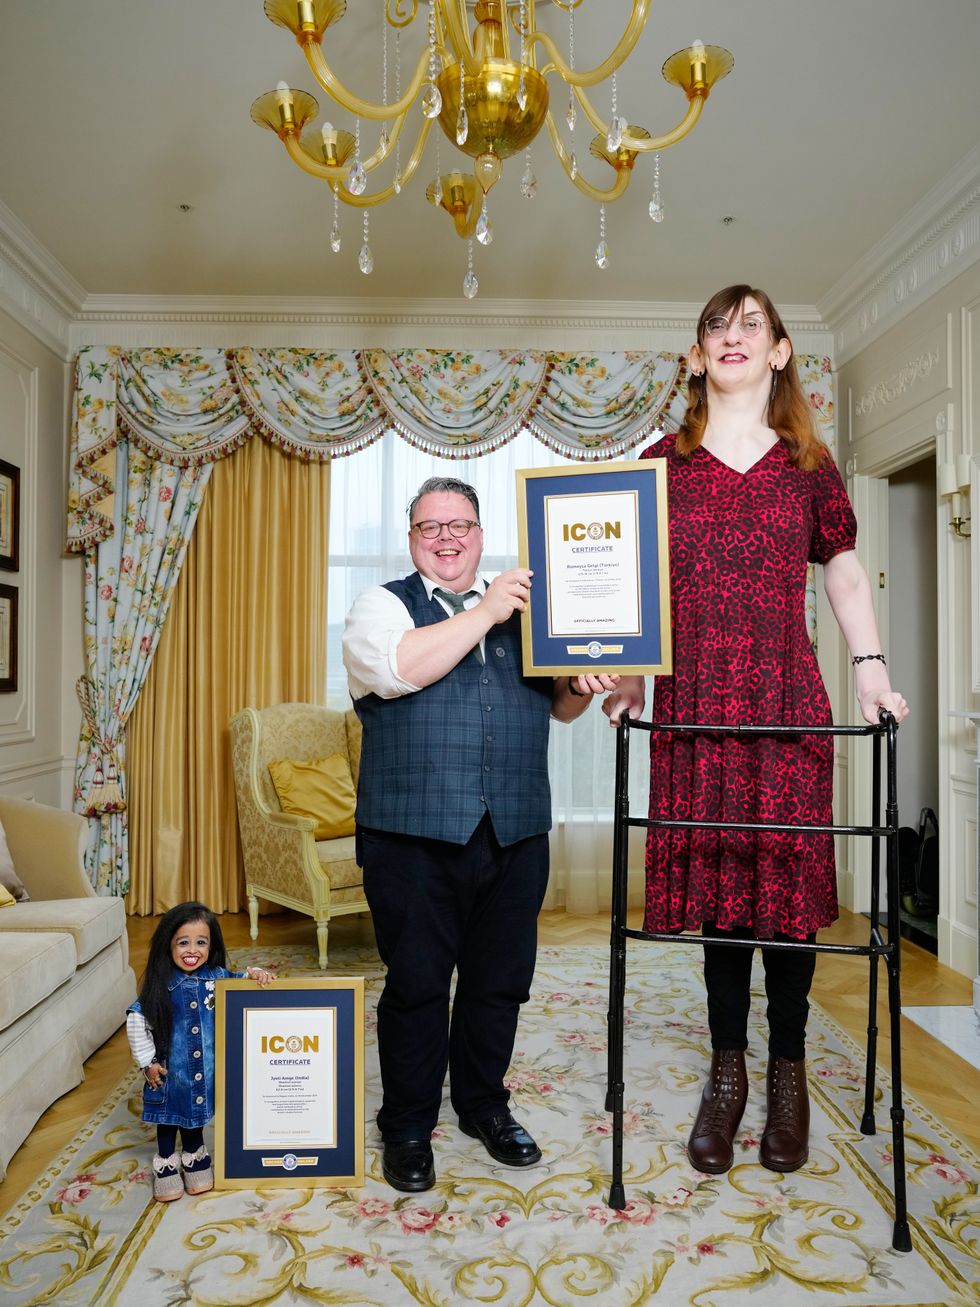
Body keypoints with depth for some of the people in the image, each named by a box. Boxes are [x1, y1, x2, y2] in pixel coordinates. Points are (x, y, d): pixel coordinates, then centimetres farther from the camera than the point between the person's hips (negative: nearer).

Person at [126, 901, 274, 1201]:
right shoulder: (161, 985, -17)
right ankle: (166, 1164, 36)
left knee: (195, 1110, 21)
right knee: (169, 1113, 15)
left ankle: (194, 1157, 42)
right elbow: (137, 1020, -9)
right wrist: (147, 1062, -8)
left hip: (205, 1065, 2)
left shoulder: (218, 978, -11)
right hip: (170, 1067, -2)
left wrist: (254, 973, -17)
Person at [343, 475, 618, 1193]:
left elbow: (556, 703, 18)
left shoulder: (520, 607, 16)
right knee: (416, 983, 6)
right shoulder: (383, 605, 4)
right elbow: (397, 669, -18)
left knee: (501, 978, 14)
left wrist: (581, 686, -5)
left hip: (515, 832, 4)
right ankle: (408, 1126, 26)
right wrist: (485, 613, -15)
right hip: (415, 835, -4)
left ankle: (484, 1104, 35)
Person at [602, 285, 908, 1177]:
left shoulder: (808, 465, 9)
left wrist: (871, 666, 4)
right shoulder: (663, 464, 8)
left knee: (788, 877, 4)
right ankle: (727, 1073, 22)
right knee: (716, 877, 6)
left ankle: (788, 1075, 23)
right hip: (695, 703, 0)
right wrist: (628, 675, -1)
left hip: (788, 701, 0)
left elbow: (845, 572, 15)